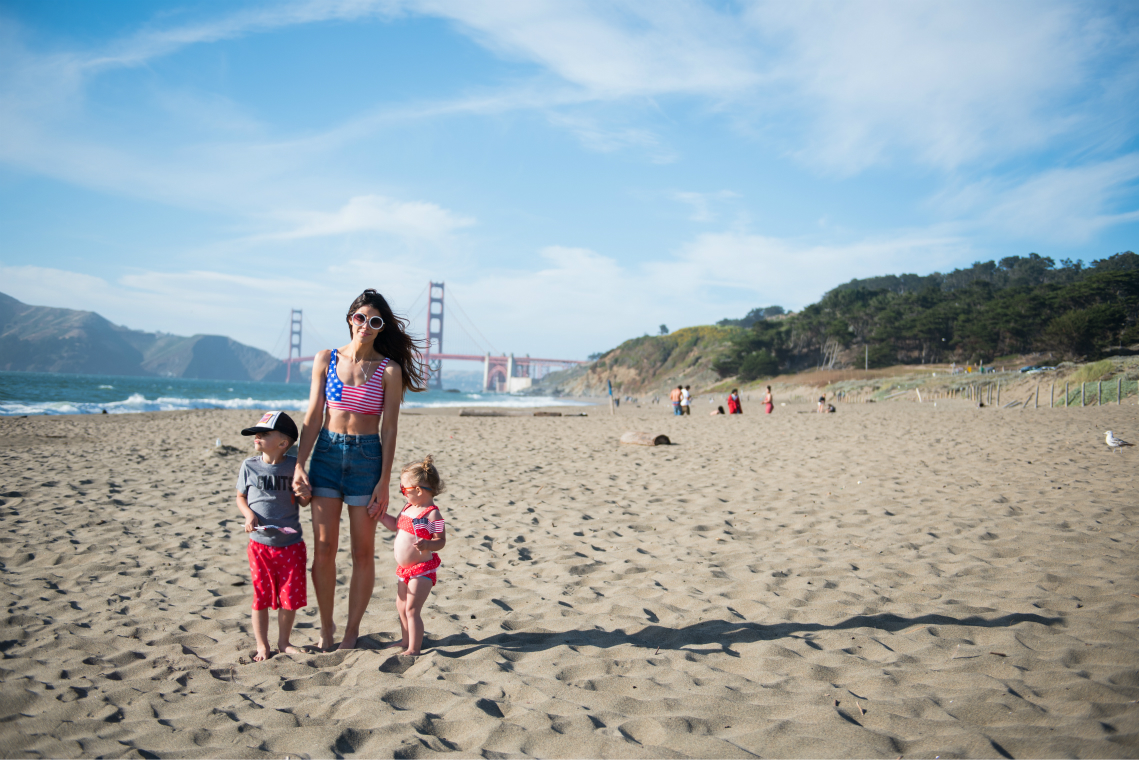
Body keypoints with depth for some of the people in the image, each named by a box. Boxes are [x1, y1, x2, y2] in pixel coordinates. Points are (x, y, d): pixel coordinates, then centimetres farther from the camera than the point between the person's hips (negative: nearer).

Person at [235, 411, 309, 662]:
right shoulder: (249, 466, 0)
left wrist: (306, 495, -15)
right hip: (260, 543, 0)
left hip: (291, 543, 0)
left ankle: (283, 642, 25)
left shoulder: (294, 466, -3)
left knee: (291, 596, 6)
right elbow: (241, 497, 10)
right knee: (261, 596, 5)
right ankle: (262, 645, 20)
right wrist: (248, 515, -8)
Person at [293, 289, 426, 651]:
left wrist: (384, 481, -8)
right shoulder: (325, 360, 3)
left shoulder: (389, 370, -4)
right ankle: (326, 628, 17)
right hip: (327, 452, 2)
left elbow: (389, 428, -4)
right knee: (323, 546, 2)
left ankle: (352, 631, 18)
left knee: (363, 551, 4)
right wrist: (300, 464, -4)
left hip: (366, 456, -2)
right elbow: (313, 417, 4)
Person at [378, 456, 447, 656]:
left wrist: (426, 545, -39)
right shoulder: (408, 508, 6)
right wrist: (380, 514, 15)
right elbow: (396, 525, 22)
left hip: (422, 570, -9)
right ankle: (407, 641, 39)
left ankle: (414, 649, 3)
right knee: (401, 607, 21)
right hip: (404, 568, 9)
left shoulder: (432, 514, -20)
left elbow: (441, 541, -21)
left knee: (412, 609, -6)